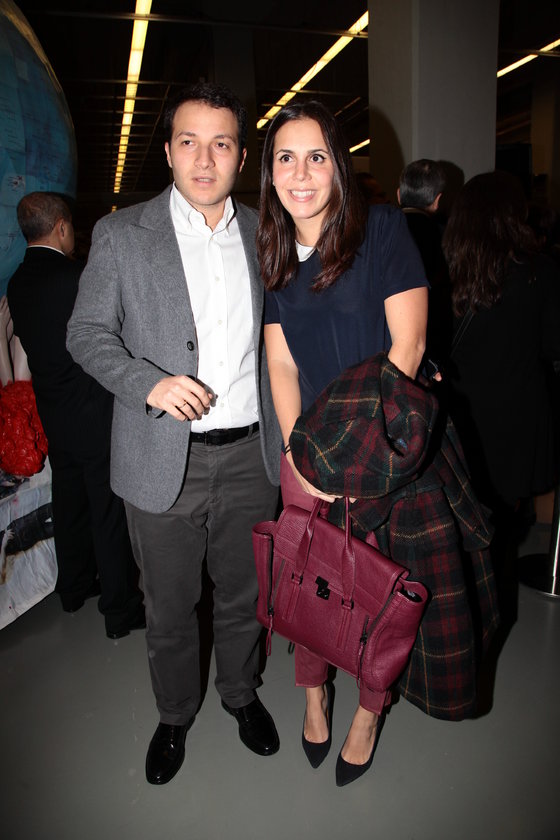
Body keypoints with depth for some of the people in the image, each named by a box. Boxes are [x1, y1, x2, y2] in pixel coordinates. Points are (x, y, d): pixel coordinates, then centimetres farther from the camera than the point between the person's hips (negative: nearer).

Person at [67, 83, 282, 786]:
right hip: (164, 459, -2)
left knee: (244, 594, 19)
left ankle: (240, 692, 47)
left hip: (250, 456, 3)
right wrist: (149, 383, -19)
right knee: (169, 605, 15)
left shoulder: (263, 233, 6)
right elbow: (86, 332, -2)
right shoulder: (121, 235, -2)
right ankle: (175, 714, 43)